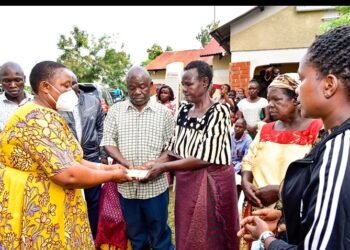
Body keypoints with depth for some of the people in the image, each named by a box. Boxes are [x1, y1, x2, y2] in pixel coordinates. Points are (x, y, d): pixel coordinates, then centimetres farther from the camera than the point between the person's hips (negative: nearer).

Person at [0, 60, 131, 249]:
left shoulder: (46, 117, 12)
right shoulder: (39, 119, -22)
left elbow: (68, 161, 12)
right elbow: (68, 174, -29)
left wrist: (106, 167, 2)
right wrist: (111, 175, -15)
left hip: (45, 210, 10)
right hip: (36, 216, -10)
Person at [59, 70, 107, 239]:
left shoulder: (93, 102, 2)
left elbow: (101, 129, 7)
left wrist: (103, 154, 6)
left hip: (92, 159, 3)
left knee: (94, 200, 15)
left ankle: (94, 237, 33)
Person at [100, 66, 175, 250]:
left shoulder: (163, 112, -1)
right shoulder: (115, 110, 3)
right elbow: (108, 141, -1)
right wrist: (123, 161, -18)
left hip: (155, 184, -1)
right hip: (126, 184, 2)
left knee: (159, 233, 12)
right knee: (134, 233, 19)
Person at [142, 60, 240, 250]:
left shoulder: (218, 112, -15)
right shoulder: (183, 110, 5)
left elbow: (204, 158, -20)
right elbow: (174, 148, 8)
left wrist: (163, 167, -17)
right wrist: (155, 163, -10)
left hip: (210, 183, -6)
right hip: (185, 183, 6)